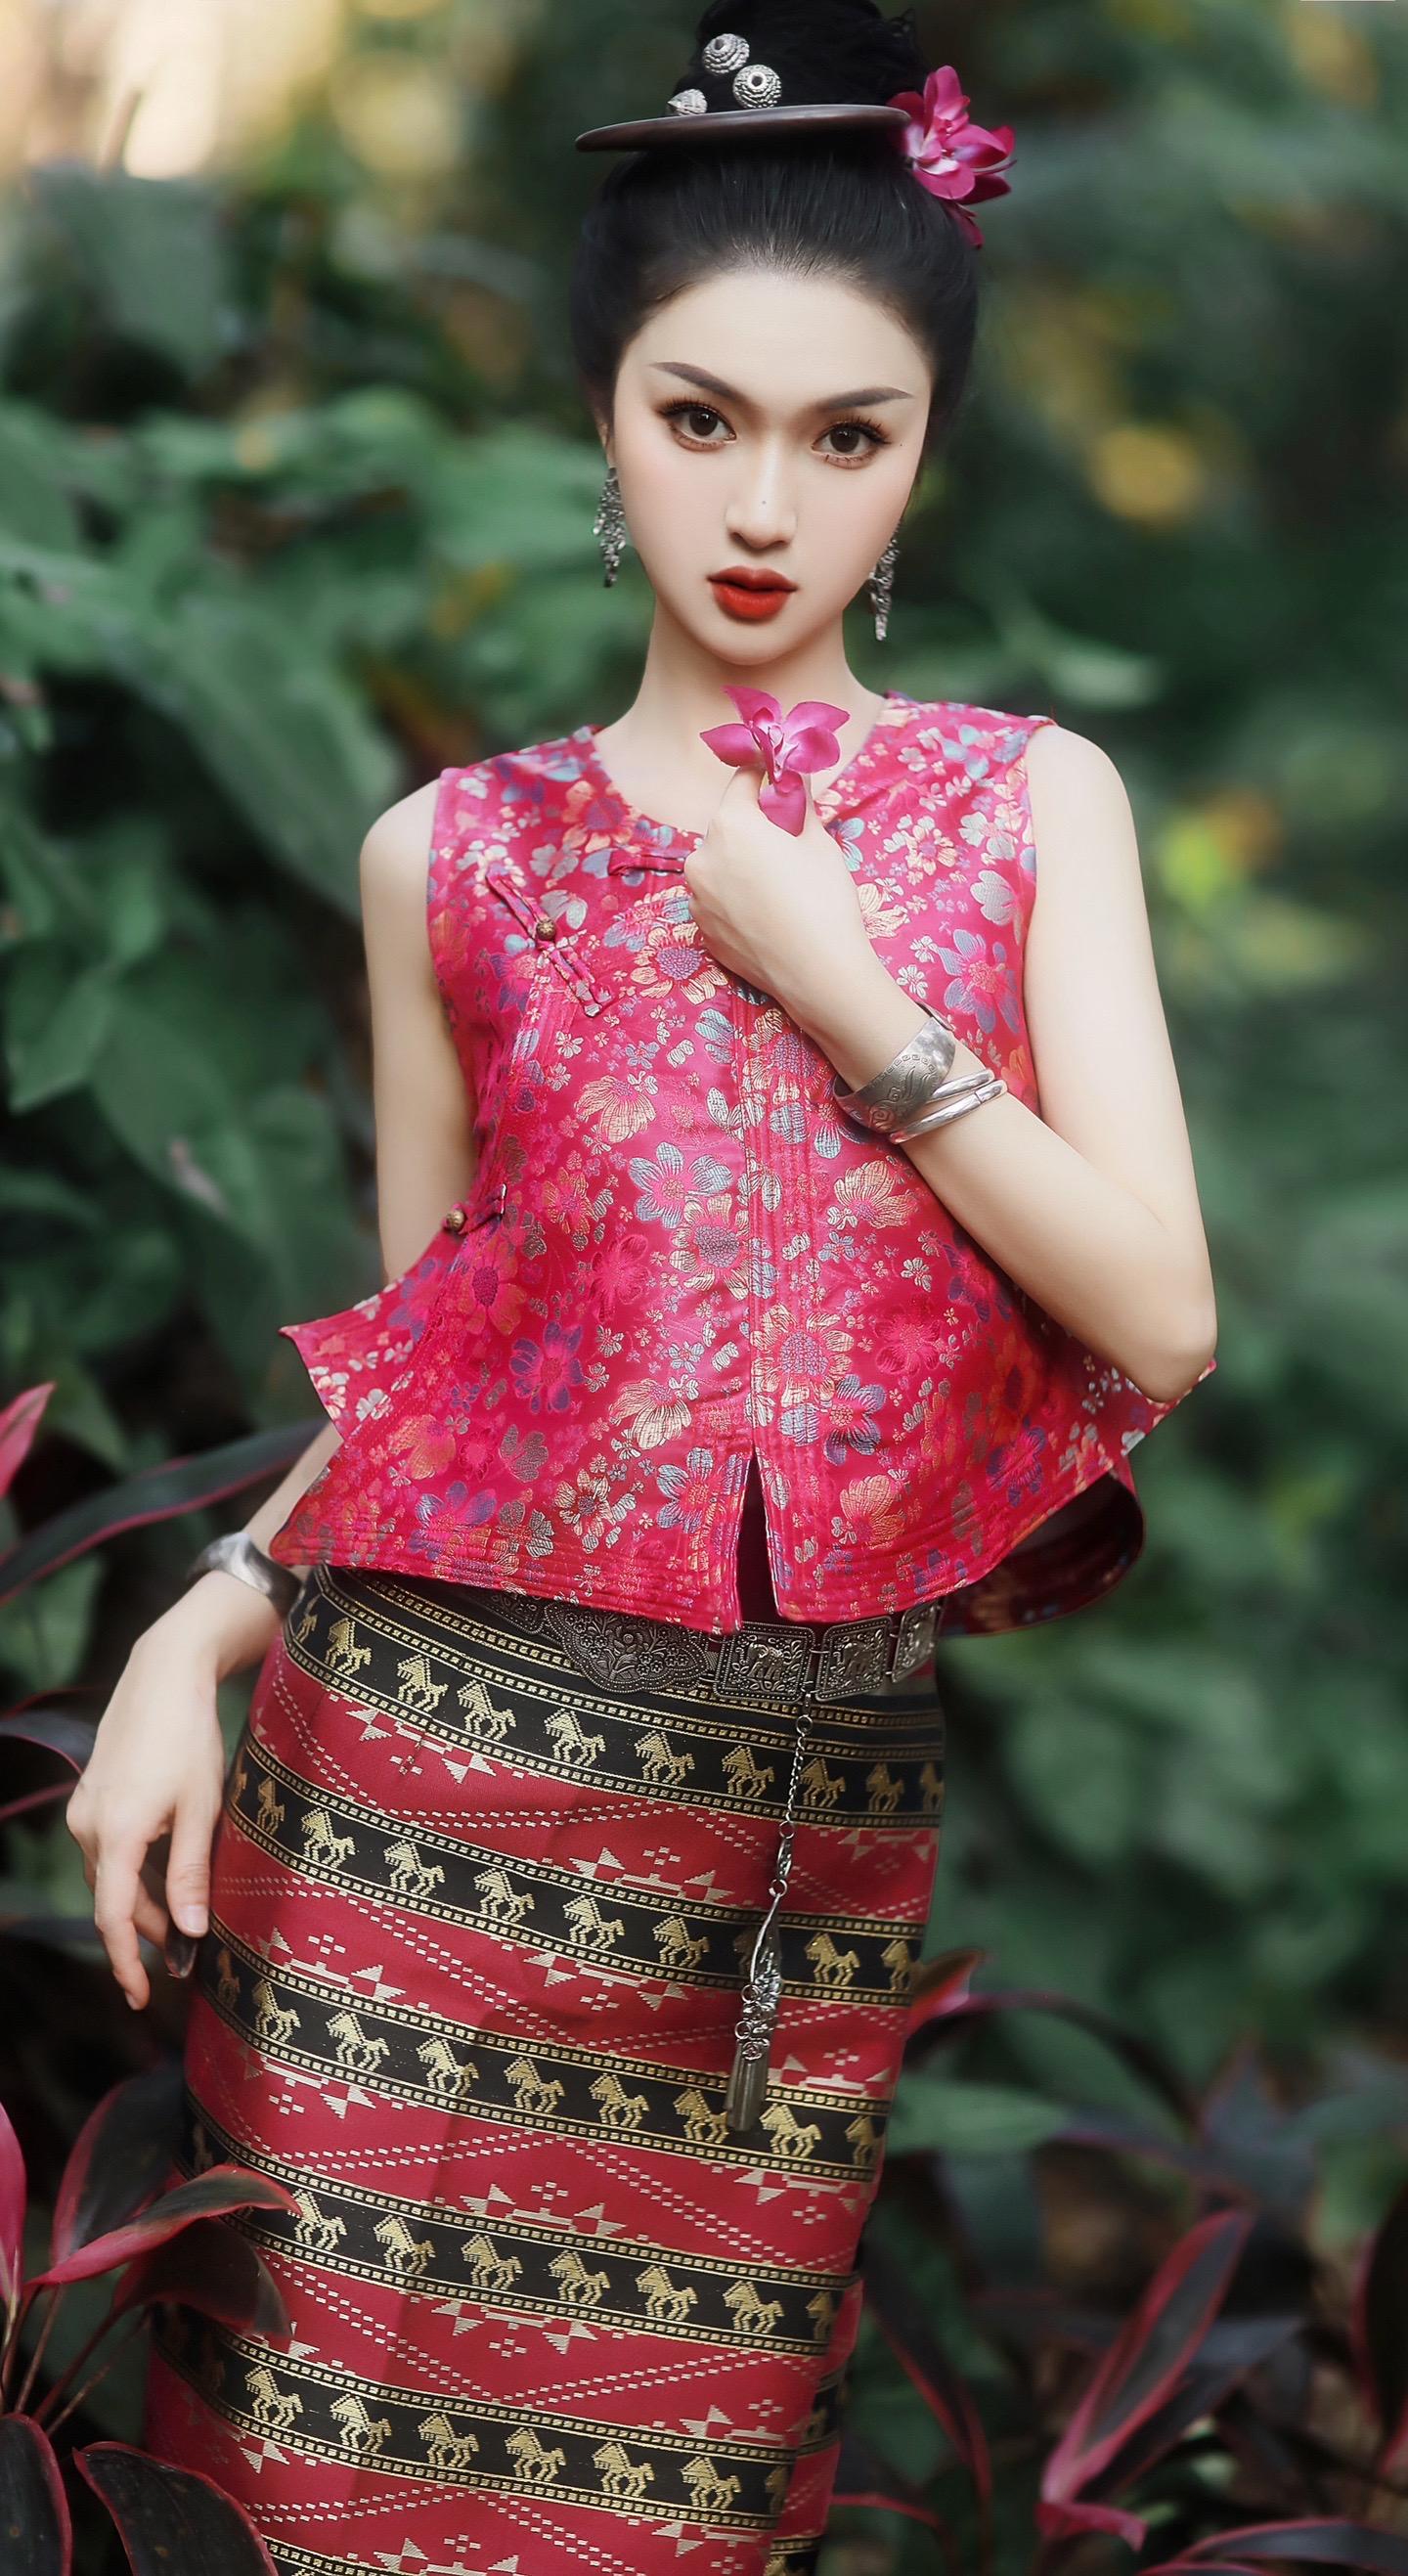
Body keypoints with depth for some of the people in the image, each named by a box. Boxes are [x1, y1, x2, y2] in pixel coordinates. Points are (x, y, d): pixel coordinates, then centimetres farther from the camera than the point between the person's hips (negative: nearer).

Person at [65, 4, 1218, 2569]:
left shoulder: (1031, 799, 4)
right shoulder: (450, 852, 6)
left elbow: (1161, 1319, -3)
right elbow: (397, 1360, 10)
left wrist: (840, 990, -8)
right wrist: (189, 1637, -4)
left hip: (813, 1802, 0)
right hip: (432, 1743, 1)